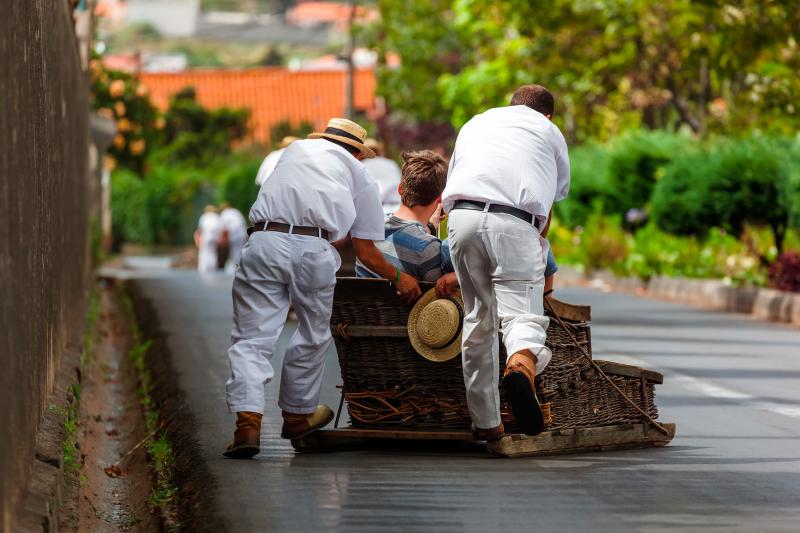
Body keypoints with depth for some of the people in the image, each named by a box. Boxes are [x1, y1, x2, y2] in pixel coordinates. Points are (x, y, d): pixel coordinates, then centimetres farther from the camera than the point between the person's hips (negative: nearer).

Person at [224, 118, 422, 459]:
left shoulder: (296, 149, 31)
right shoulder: (359, 176, 23)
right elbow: (366, 253, 21)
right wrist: (398, 277, 38)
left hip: (264, 242, 1)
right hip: (314, 251, -1)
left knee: (252, 337, -1)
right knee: (312, 336, 20)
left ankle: (248, 421, -16)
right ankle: (298, 414, 33)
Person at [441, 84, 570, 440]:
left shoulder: (475, 123, 34)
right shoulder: (550, 132, 24)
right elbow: (548, 207, 24)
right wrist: (538, 244, 38)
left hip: (462, 214, 3)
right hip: (515, 222, -3)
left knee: (478, 318, 13)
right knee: (523, 314, -7)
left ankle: (485, 422, 15)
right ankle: (521, 366, -42)